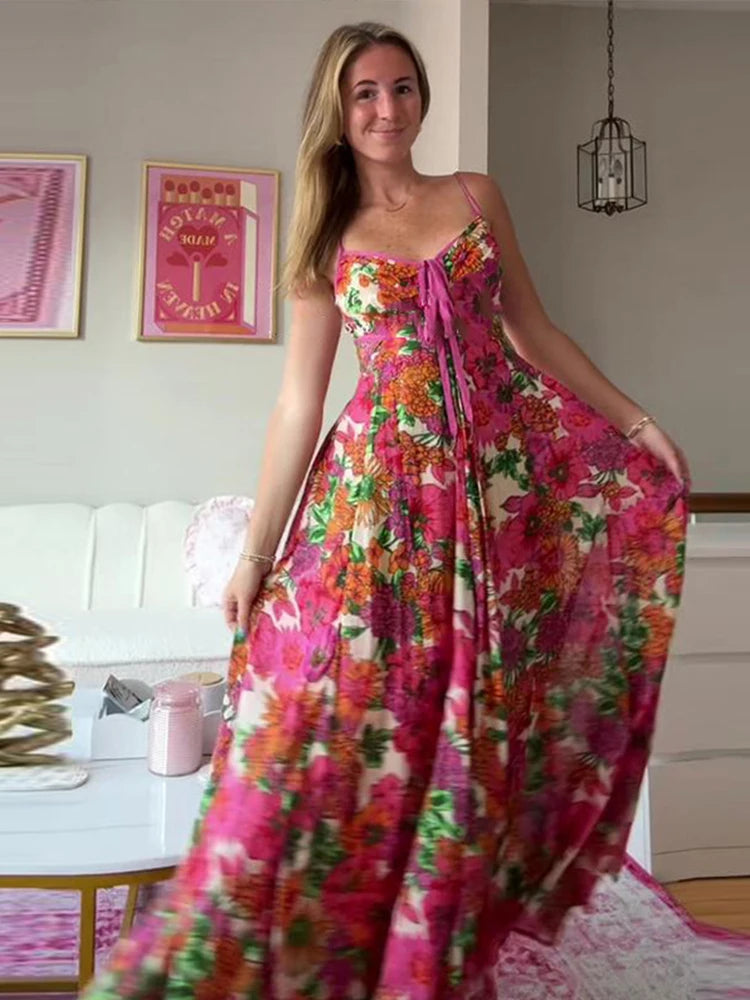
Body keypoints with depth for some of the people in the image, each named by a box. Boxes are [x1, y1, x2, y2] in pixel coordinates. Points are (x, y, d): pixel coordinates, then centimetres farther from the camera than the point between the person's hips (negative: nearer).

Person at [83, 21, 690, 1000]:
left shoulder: (476, 196, 11)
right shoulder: (327, 239, 7)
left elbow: (534, 328, 15)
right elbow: (299, 403, 4)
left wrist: (635, 419, 12)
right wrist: (256, 550, 3)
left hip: (505, 472, 2)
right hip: (383, 479, -1)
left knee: (474, 716, 6)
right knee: (348, 707, -3)